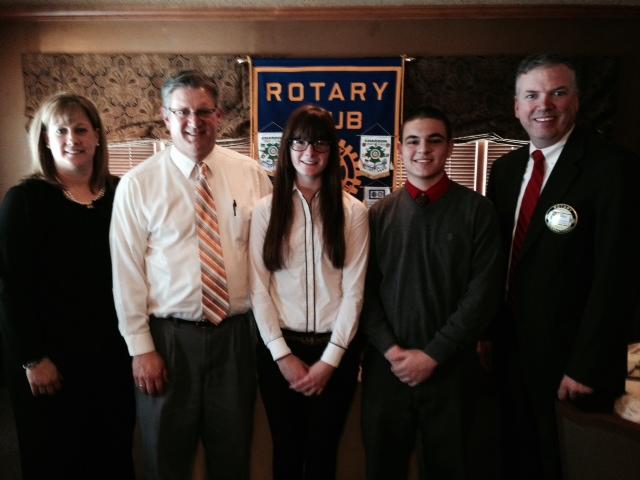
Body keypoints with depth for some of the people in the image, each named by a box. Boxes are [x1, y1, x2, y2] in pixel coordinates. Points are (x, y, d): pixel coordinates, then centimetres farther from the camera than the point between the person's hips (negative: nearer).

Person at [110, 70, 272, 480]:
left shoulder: (251, 174, -1)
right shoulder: (138, 184, -7)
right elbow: (127, 271, -5)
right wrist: (141, 348, -5)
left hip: (236, 333, 2)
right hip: (169, 336, -1)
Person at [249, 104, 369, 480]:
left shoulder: (353, 211, -2)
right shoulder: (266, 209, 0)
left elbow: (354, 290, -4)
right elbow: (259, 287, -3)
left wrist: (330, 359, -8)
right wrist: (282, 355, -7)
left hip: (335, 350, 0)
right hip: (279, 349, 1)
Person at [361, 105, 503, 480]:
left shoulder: (477, 210, -3)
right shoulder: (379, 214, 3)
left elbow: (483, 293, -8)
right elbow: (366, 291, 2)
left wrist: (432, 354, -11)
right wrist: (391, 350, -9)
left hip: (450, 368, -1)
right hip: (386, 366, 2)